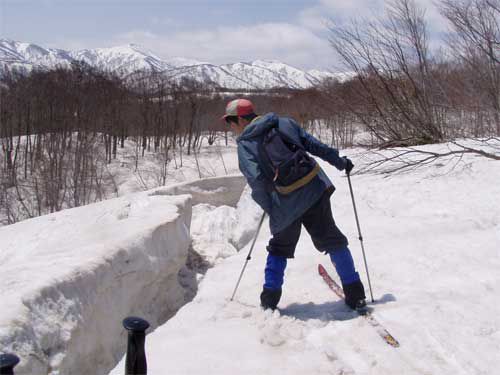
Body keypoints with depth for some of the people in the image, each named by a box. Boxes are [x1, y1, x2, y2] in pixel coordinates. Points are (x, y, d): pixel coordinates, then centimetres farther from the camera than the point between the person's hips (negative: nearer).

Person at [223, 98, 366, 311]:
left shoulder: (245, 145, -2)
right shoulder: (284, 122, 8)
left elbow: (256, 179, -14)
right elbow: (313, 144, 8)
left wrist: (270, 209, -3)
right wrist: (339, 161, 17)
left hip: (286, 205, -2)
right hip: (316, 190, 2)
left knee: (279, 247, 21)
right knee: (331, 240, 15)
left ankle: (269, 299, 21)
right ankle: (355, 295, 16)